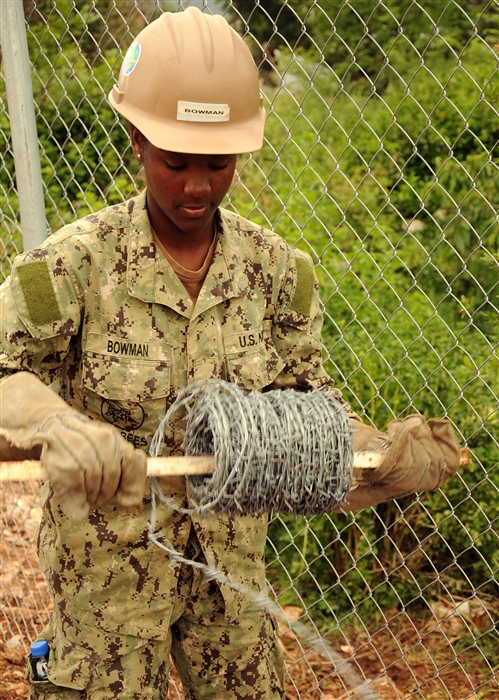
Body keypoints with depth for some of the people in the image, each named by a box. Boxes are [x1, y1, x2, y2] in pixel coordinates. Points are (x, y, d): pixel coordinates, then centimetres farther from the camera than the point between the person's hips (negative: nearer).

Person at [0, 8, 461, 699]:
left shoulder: (275, 269, -6)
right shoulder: (74, 264, -16)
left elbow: (305, 403, -3)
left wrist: (388, 454, -22)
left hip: (232, 557, 4)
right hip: (108, 562, -3)